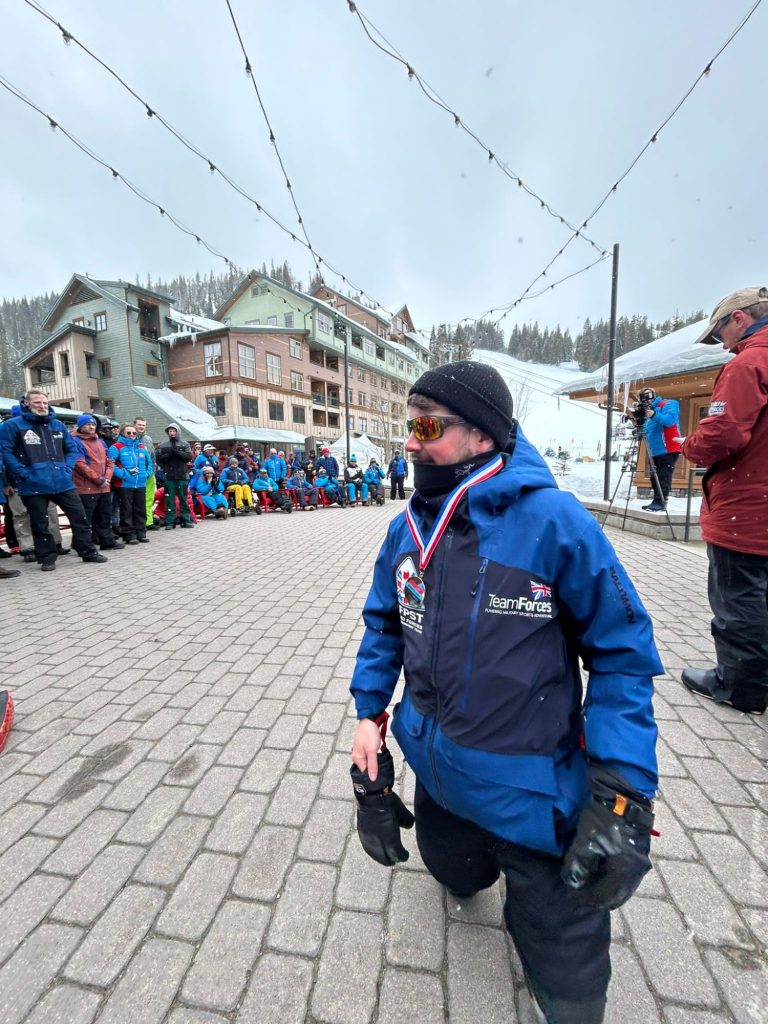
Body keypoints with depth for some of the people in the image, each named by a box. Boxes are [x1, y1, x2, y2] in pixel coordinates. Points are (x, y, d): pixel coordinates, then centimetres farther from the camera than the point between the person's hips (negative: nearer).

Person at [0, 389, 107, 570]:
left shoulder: (58, 425, 12)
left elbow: (72, 449, 17)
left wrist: (67, 468, 3)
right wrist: (23, 473, -13)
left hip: (63, 482, 3)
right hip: (33, 485, -3)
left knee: (79, 517, 5)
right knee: (40, 524, 7)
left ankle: (88, 552, 16)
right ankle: (47, 558, 19)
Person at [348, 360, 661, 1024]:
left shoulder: (552, 521, -23)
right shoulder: (407, 529, -5)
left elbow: (622, 652, -16)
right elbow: (385, 623, 7)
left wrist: (622, 794, -22)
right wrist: (369, 713, 0)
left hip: (533, 795, -5)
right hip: (435, 775, 6)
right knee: (459, 880, 33)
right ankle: (478, 864, 65)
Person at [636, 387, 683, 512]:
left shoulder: (667, 405, -2)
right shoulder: (650, 410, 21)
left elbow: (670, 420, -20)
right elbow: (648, 432, 21)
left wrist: (654, 415, -31)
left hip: (668, 451, -9)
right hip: (656, 452, 9)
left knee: (663, 477, -11)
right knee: (655, 478, 8)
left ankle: (660, 503, -13)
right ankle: (657, 502, 13)